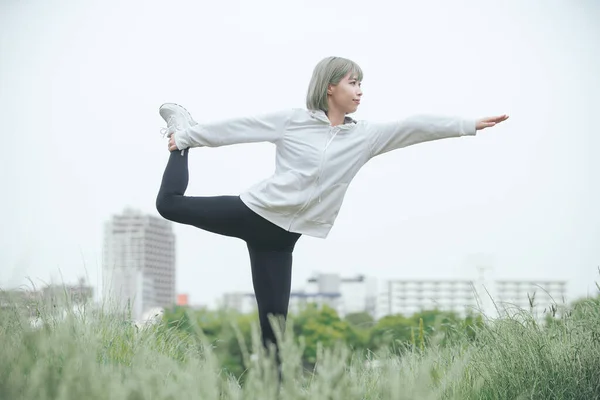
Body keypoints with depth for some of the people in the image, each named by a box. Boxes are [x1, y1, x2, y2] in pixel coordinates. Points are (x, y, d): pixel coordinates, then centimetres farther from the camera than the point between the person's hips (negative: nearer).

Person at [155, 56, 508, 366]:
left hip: (281, 235, 2)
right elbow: (238, 127, 1)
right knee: (171, 203, 8)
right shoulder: (292, 120, -4)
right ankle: (182, 126, 33)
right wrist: (187, 137, 6)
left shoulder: (364, 137, 4)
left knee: (275, 320, -2)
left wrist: (471, 125, -8)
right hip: (252, 212, -2)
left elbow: (415, 127, -3)